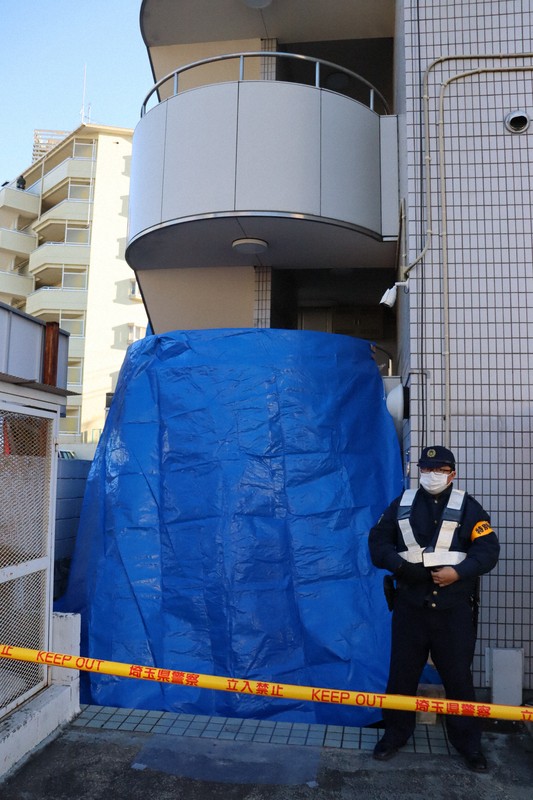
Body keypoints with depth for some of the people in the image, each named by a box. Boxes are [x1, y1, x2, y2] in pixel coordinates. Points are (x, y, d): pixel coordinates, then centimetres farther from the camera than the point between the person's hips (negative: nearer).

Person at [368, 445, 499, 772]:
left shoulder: (468, 506, 0)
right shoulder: (402, 504, 6)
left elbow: (488, 549, -6)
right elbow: (378, 541, 3)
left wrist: (459, 571, -21)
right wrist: (401, 565, -14)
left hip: (454, 609, -2)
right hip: (410, 606, 2)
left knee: (458, 675, 8)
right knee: (402, 672, 11)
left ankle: (469, 742, 25)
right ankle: (396, 733, 28)